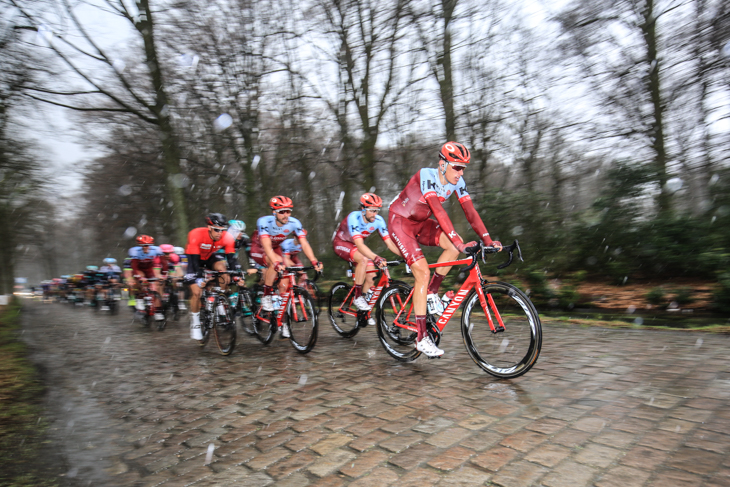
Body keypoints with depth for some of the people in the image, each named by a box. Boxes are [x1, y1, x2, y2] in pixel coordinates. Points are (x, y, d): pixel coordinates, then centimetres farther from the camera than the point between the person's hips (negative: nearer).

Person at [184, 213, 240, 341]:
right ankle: (195, 323, 6)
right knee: (196, 292, -13)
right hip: (194, 258, -2)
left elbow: (232, 259, -22)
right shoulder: (196, 235, -34)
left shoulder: (227, 238, -26)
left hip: (211, 257, 3)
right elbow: (194, 260, -34)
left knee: (221, 267, -31)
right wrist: (198, 277, -40)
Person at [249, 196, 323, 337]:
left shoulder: (294, 223, -21)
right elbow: (267, 246, -42)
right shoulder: (264, 221, -31)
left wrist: (314, 262, -43)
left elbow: (304, 243, -28)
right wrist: (276, 263, -58)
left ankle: (283, 322, 5)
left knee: (284, 284, -8)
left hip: (276, 249, 4)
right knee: (276, 262, -37)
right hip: (258, 249, -4)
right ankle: (266, 296, -18)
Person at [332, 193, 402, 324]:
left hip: (357, 245, 6)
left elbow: (390, 243, -18)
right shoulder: (354, 218, -33)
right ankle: (357, 297, -20)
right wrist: (376, 258, -57)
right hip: (341, 243, -5)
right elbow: (359, 245, -43)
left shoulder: (378, 220, -18)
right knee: (363, 259, -34)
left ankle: (364, 310, 11)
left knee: (371, 277, -8)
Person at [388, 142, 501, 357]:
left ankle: (432, 293, 0)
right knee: (423, 273, -17)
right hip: (400, 221, -6)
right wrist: (460, 242, -46)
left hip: (420, 222, 7)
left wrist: (488, 240, -22)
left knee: (454, 245, -20)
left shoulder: (457, 182, -7)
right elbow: (439, 211, -39)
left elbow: (470, 212, -11)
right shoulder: (427, 176, -28)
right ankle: (421, 338, -9)